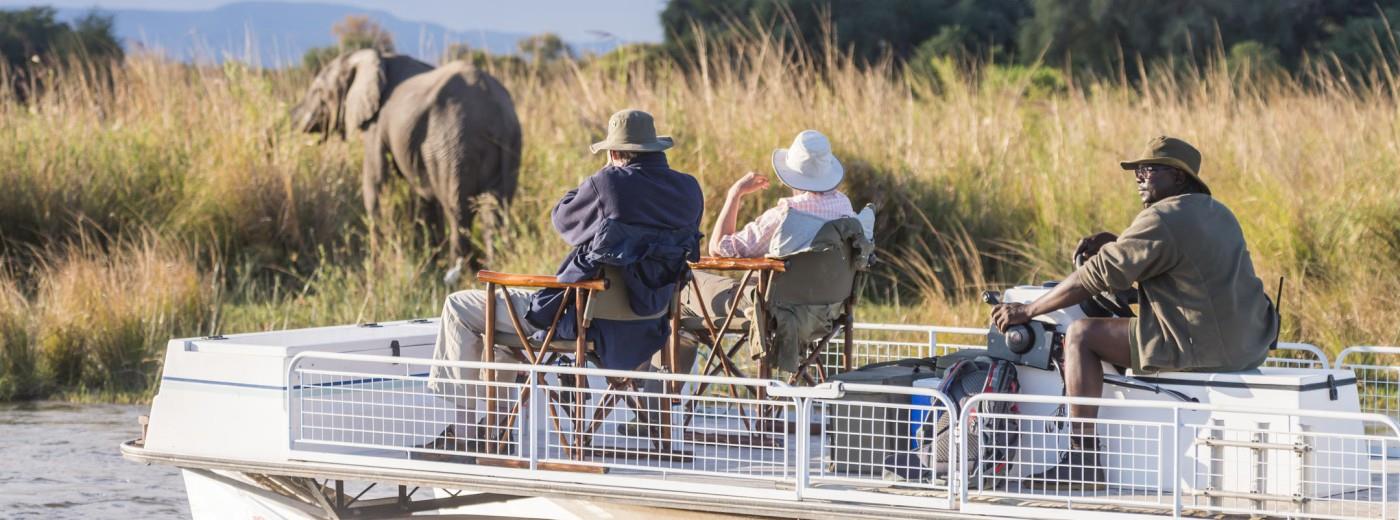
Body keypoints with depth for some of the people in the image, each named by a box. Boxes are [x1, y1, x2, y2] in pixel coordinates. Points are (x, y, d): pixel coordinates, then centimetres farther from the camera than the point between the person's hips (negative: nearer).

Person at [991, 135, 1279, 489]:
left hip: (1199, 348, -10)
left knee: (1081, 336, -4)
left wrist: (1027, 311, -7)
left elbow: (1097, 276, -13)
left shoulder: (1162, 220, -13)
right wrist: (1116, 246, 13)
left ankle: (1083, 458, -5)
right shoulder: (1218, 213, 16)